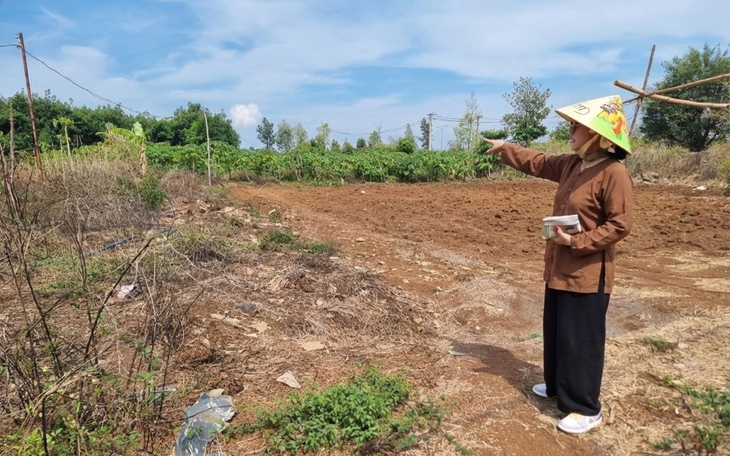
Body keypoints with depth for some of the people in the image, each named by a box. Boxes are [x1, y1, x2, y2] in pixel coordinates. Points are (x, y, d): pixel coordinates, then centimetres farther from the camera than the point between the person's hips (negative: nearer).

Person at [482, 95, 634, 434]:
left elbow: (620, 225, -20)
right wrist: (504, 148, 26)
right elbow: (537, 162, 22)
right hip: (559, 270, 9)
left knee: (580, 341, 1)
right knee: (555, 332, 21)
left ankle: (586, 409, 18)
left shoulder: (614, 174, -19)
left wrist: (577, 241, -23)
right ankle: (556, 386, 40)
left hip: (587, 275, -9)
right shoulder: (570, 165, 7)